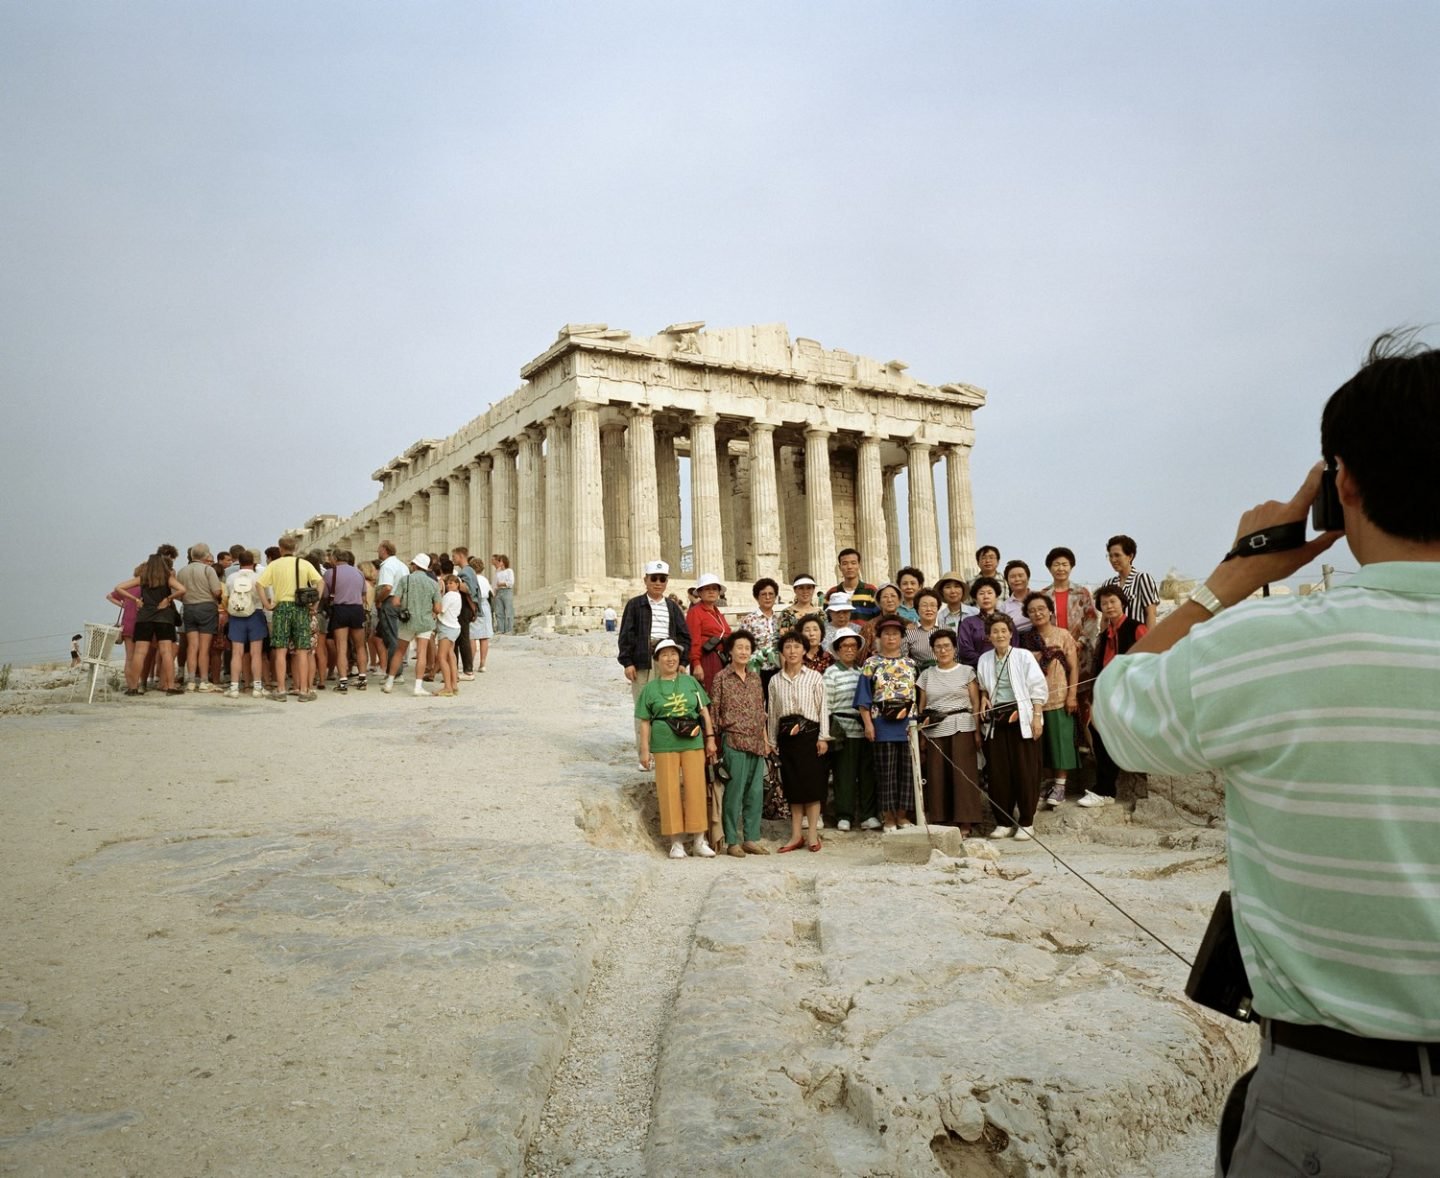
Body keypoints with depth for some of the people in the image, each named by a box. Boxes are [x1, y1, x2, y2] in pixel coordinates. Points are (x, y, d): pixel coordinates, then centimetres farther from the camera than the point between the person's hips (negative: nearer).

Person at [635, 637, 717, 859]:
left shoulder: (691, 682, 10)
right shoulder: (650, 688, 6)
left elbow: (704, 711, 11)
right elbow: (645, 722, 4)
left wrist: (710, 737, 5)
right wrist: (645, 750, -1)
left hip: (693, 743, 1)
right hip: (664, 745, -1)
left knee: (696, 789, 1)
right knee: (669, 792, 1)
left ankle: (699, 841, 11)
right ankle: (676, 842, 11)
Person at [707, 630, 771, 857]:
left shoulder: (755, 677, 13)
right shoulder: (722, 678, -2)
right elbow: (713, 711, -1)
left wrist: (765, 738, 15)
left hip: (756, 743, 5)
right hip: (734, 742, -5)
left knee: (756, 792, 7)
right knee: (734, 792, -3)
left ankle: (751, 839, 16)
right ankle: (732, 841, 6)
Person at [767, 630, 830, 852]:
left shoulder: (815, 677, 1)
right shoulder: (775, 680, 9)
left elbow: (822, 708, -1)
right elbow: (772, 713, 12)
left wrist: (823, 737, -8)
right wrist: (771, 741, 9)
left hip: (809, 733, -3)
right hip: (786, 735, 3)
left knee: (812, 783, -1)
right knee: (793, 785, 7)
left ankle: (813, 834, 7)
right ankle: (796, 835, 13)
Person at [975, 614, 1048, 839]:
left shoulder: (1024, 656, -1)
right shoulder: (984, 659, 10)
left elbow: (1038, 688, -2)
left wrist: (1037, 716, -9)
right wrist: (984, 698, 6)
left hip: (1021, 718, -3)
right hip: (995, 721, 4)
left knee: (1025, 771, -2)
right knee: (998, 772, 3)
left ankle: (1026, 822, 8)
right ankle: (1004, 822, 13)